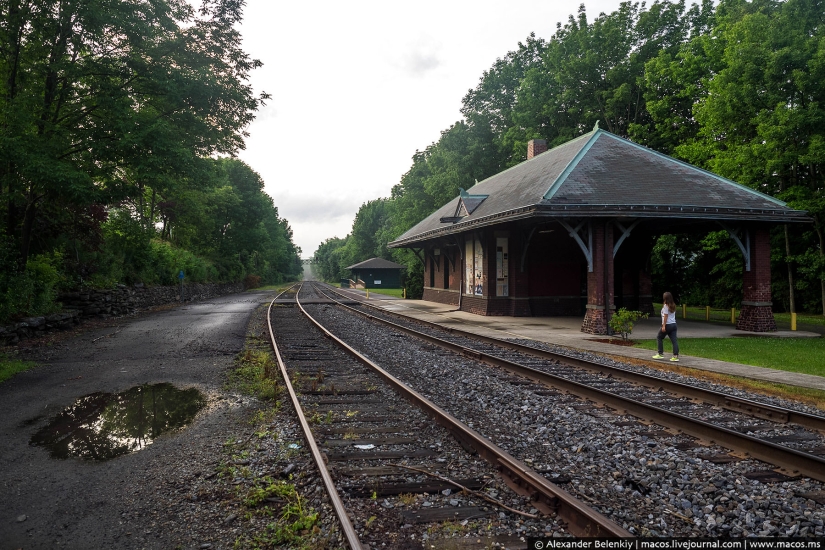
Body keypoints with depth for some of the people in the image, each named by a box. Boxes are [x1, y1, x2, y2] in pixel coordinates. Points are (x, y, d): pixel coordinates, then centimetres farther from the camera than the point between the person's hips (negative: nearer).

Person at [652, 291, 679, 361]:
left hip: (667, 325, -7)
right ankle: (676, 356, -6)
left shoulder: (665, 306, -11)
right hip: (673, 324, 7)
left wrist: (664, 326, -14)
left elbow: (665, 316, -14)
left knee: (659, 338, 10)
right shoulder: (673, 306, 12)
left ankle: (660, 354, 11)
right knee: (674, 340, 1)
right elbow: (673, 315, 15)